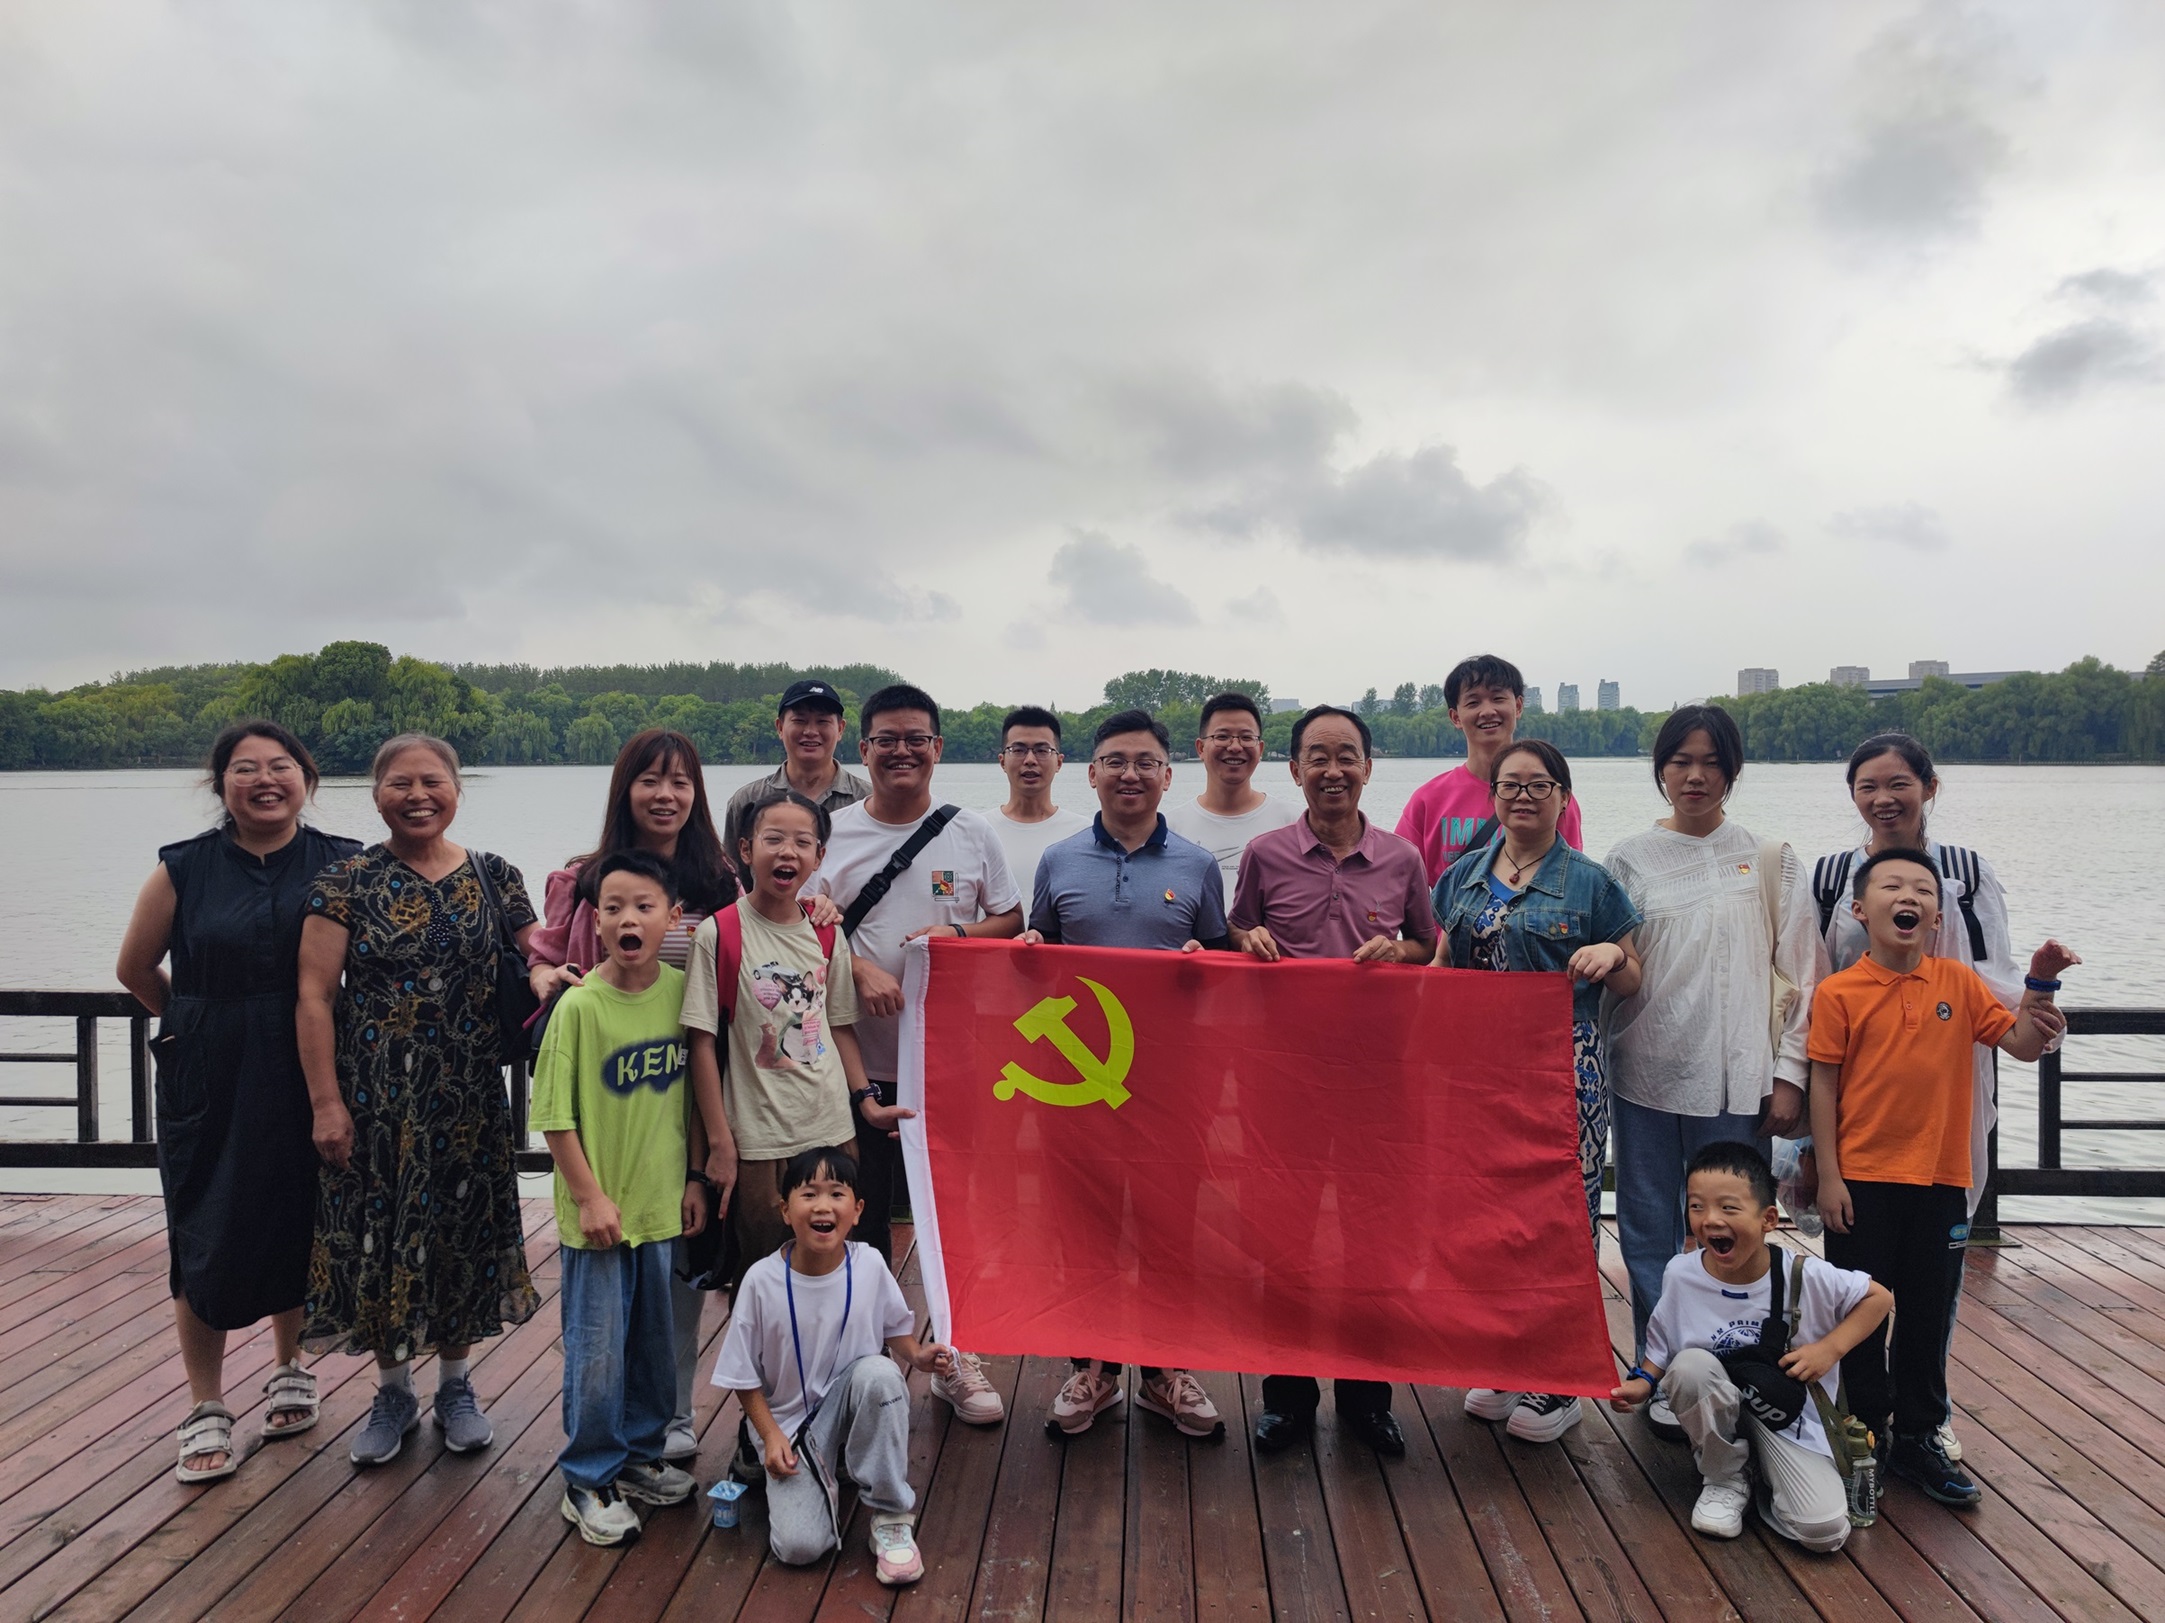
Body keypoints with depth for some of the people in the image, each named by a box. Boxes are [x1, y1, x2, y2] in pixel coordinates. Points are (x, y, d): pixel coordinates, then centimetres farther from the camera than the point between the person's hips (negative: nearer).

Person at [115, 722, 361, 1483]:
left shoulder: (343, 864, -5)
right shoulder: (184, 868, -3)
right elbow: (135, 967, 9)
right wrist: (200, 1023, 9)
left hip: (302, 1077, 0)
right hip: (207, 1082, 0)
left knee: (295, 1226, 12)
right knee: (207, 1239, 3)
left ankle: (290, 1369, 35)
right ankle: (206, 1410, 19)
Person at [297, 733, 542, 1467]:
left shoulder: (494, 877, 2)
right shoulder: (347, 882, -4)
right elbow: (314, 997, -6)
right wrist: (326, 1101, -11)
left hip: (468, 1096, 2)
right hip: (375, 1096, -1)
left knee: (462, 1232, 10)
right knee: (380, 1236, 6)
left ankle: (455, 1383, 31)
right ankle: (393, 1390, 27)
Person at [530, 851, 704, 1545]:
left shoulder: (683, 991, -3)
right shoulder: (579, 1005, -15)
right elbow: (556, 1115, -11)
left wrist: (694, 1178, 7)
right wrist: (589, 1196, -12)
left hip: (662, 1204, 4)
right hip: (599, 1212, -4)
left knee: (655, 1340, 17)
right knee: (597, 1350, 6)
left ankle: (640, 1454, 37)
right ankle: (588, 1482, 23)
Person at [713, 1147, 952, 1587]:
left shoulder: (869, 1265, -12)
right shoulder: (762, 1281, -18)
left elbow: (894, 1327, 7)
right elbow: (744, 1376, -6)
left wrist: (917, 1354, -13)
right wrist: (771, 1436, -14)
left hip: (849, 1404, 2)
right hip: (790, 1422, -2)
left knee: (880, 1374, -33)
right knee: (799, 1546, -21)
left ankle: (890, 1517, -15)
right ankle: (821, 1481, 15)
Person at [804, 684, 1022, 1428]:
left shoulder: (972, 834, 5)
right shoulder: (830, 834, 1)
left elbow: (1011, 921, 7)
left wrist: (957, 935, -12)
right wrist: (859, 969, -16)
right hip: (860, 1060, -1)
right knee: (861, 1215, 8)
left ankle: (957, 1358, 26)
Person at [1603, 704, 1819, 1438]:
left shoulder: (1769, 860, 4)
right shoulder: (1629, 859, 5)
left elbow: (1801, 972, 4)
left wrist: (1789, 1073, -1)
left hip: (1734, 1078, -1)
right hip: (1645, 1073, 1)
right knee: (1650, 1232, 7)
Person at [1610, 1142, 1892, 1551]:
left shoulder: (1805, 1277, -18)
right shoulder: (1681, 1274, -13)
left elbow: (1879, 1297, -4)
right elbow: (1662, 1344, 4)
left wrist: (1828, 1349, -15)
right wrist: (1643, 1380, -14)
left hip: (1790, 1416, -2)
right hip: (1718, 1412, 2)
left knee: (1825, 1532, -23)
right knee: (1690, 1365, -33)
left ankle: (1764, 1472, 12)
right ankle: (1724, 1480, -6)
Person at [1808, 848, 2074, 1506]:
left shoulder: (1958, 982, 2)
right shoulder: (1838, 992, -7)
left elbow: (2023, 1045, 1)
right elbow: (1823, 1086, -5)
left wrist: (2040, 984, -15)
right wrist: (1828, 1176, -7)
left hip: (1940, 1181, 3)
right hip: (1863, 1181, -3)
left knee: (1928, 1316, 14)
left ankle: (1918, 1439, 29)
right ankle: (1866, 1434, 26)